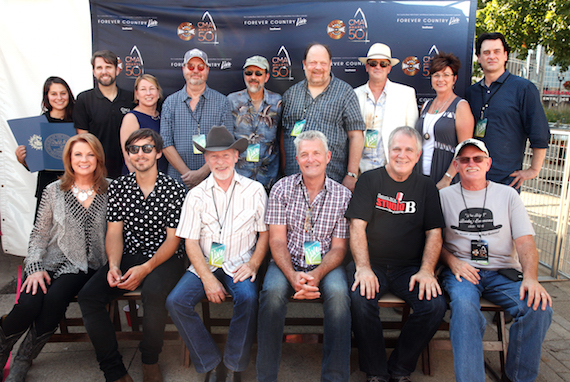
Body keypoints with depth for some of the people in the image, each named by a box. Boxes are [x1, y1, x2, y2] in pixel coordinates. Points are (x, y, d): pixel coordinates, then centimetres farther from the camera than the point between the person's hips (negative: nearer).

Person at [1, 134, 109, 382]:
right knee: (28, 304, -24)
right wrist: (35, 267, -5)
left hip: (85, 266, -1)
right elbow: (39, 234, 8)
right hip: (52, 261, 1)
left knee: (55, 298, -28)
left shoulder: (109, 192, 3)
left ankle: (23, 362, -5)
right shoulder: (54, 191, 7)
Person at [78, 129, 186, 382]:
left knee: (153, 293, -35)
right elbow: (114, 233, 4)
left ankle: (150, 361, -6)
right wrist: (113, 266, -15)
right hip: (128, 257, 4)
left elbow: (173, 239, -7)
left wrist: (145, 269, -20)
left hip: (164, 258, -4)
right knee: (88, 296, -19)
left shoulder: (174, 189, -5)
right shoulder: (118, 187, 6)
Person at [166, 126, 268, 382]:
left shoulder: (254, 190, 2)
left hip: (240, 265, -1)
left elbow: (265, 233, 5)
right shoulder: (196, 195, 3)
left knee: (248, 297, -31)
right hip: (205, 265, 2)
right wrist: (208, 278, -12)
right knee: (176, 301, -21)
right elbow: (191, 242, 0)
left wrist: (252, 264, -11)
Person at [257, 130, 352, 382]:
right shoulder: (282, 189, 2)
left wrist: (317, 275, -19)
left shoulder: (342, 196, 1)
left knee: (338, 292, -31)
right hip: (287, 263, 0)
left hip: (325, 265, 0)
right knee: (272, 291, -30)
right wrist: (293, 276, -20)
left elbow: (338, 247, 0)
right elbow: (277, 240, -3)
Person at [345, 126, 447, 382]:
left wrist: (426, 270, -9)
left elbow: (434, 233, 8)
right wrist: (363, 268, -18)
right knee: (360, 299, -30)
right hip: (372, 264, -2)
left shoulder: (426, 187, 11)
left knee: (435, 305, -22)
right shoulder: (369, 180, 4)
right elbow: (357, 227, -5)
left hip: (410, 267, 2)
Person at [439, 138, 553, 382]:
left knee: (539, 308, -26)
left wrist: (530, 277, -15)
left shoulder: (508, 195, 11)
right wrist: (452, 261, -11)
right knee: (464, 306, -35)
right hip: (461, 271, -1)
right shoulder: (444, 196, 9)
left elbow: (525, 241, 3)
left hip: (503, 272, 2)